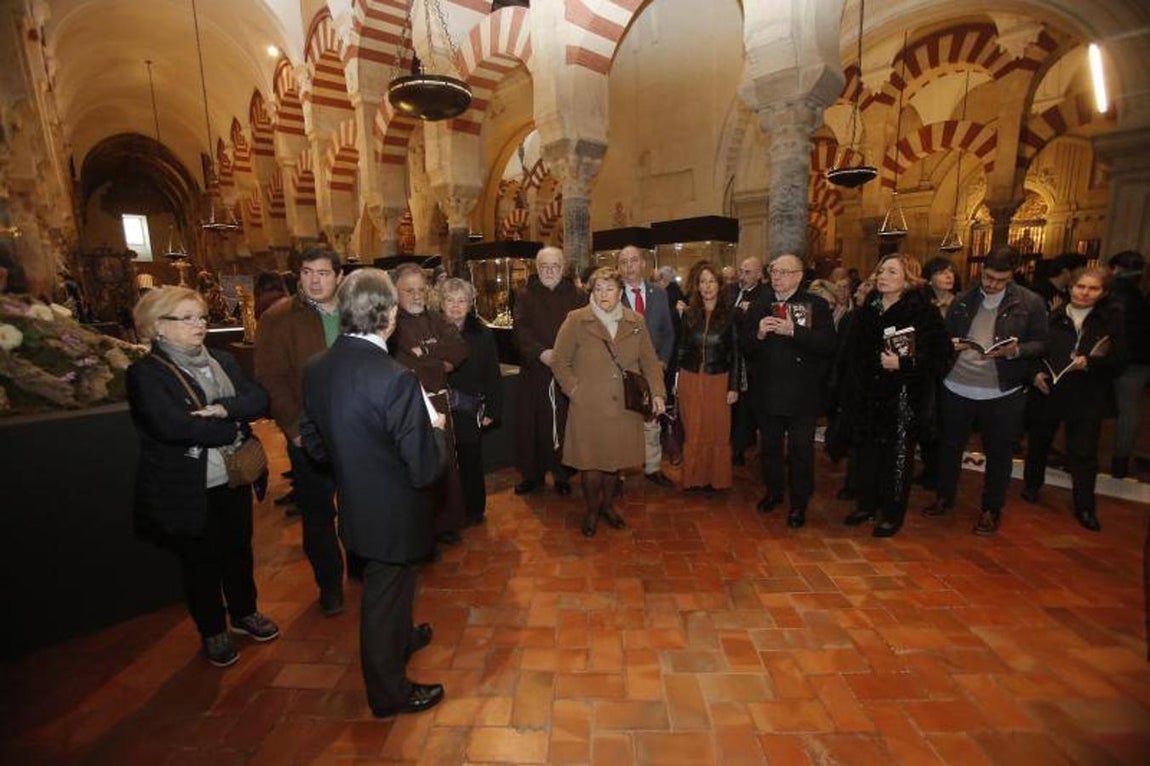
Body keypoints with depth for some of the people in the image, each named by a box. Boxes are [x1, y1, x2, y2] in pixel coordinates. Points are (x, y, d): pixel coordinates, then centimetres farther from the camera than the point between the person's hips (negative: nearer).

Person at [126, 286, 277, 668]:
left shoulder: (222, 361, 5)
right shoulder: (145, 373, -12)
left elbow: (259, 400, -5)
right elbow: (171, 426, -26)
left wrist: (223, 409, -23)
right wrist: (232, 428, -17)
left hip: (233, 479, 5)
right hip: (186, 489, -4)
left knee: (238, 549, 20)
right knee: (200, 561, 14)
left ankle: (244, 613, 42)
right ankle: (213, 632, 35)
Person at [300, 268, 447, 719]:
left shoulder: (317, 369, -8)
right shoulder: (395, 379, -31)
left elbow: (314, 444, 4)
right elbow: (425, 469, -26)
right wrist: (436, 429, -8)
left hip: (354, 507, 7)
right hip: (392, 514, -7)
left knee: (386, 585, 31)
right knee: (386, 596, 15)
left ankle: (401, 639, 58)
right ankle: (389, 693, 40)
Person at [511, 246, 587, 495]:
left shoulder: (577, 296, 7)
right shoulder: (525, 295, 8)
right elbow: (520, 329, -5)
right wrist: (541, 352, -20)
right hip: (534, 370, 1)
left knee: (563, 423, 2)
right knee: (530, 423, 5)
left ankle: (562, 475, 16)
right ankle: (532, 474, 20)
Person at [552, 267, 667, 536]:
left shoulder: (636, 322, 5)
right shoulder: (576, 320, -5)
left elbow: (650, 361, 9)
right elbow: (560, 362, -1)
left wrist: (657, 392, -2)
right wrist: (575, 390, -9)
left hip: (625, 408, 3)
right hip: (588, 408, -3)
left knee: (616, 460, 15)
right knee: (591, 463, 5)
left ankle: (608, 505, 40)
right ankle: (592, 511, 31)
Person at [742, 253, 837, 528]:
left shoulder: (816, 305, -5)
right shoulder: (759, 304, 5)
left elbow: (828, 344, -16)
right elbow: (744, 347, 3)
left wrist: (793, 331, -24)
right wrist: (758, 333, -16)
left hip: (802, 394, -3)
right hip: (766, 391, 3)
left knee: (801, 451, 9)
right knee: (770, 447, 18)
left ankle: (799, 503, 25)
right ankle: (773, 491, 38)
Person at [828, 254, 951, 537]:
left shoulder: (923, 312, -8)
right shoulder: (866, 312, 8)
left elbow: (940, 355, -13)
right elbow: (849, 354, 10)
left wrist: (902, 364, -24)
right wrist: (846, 396, 8)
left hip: (903, 399, -5)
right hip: (867, 397, 5)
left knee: (897, 456, 5)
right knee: (867, 452, 14)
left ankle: (893, 514, 21)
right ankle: (867, 505, 30)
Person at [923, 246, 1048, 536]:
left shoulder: (1031, 302, -1)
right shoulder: (962, 300, 6)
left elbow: (1041, 345, -1)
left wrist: (1015, 350, -21)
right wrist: (951, 345, -9)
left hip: (1002, 393, -2)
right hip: (957, 388, 2)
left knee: (998, 454, 9)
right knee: (950, 446, 13)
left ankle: (991, 510, 25)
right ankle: (945, 497, 31)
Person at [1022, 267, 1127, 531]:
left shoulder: (1112, 318, -3)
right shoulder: (1053, 316, -2)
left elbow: (1119, 360, -5)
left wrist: (1090, 362, -23)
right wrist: (1036, 372, -11)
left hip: (1087, 399, -1)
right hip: (1047, 392, 1)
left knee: (1084, 454, 3)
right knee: (1038, 442, 17)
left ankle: (1085, 508, 18)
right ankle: (1031, 485, 38)